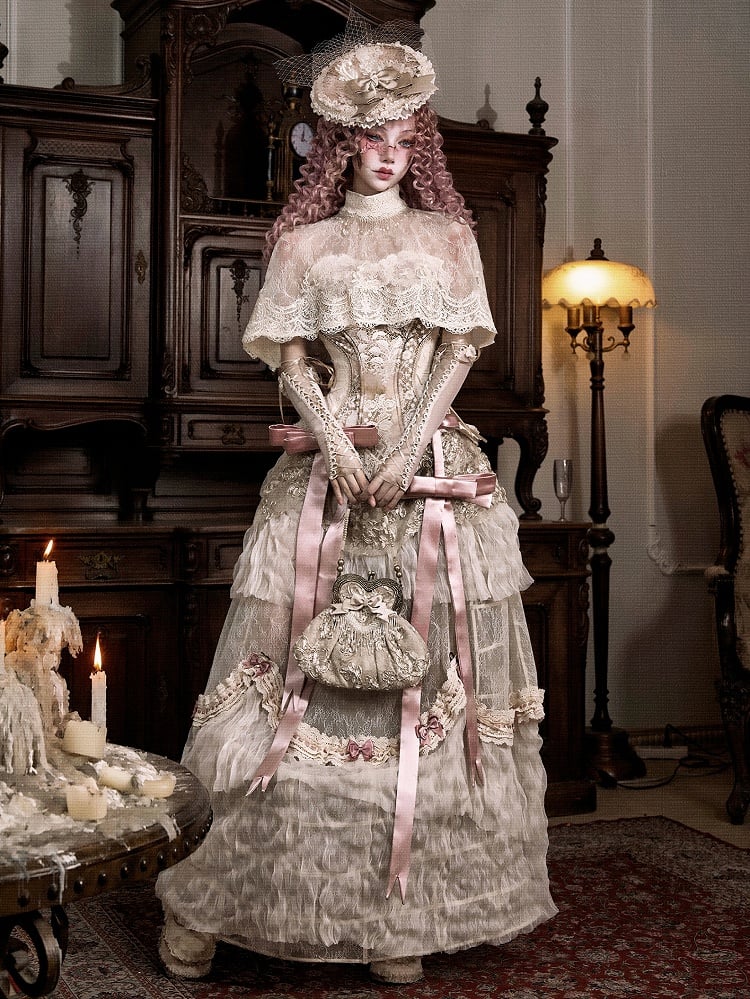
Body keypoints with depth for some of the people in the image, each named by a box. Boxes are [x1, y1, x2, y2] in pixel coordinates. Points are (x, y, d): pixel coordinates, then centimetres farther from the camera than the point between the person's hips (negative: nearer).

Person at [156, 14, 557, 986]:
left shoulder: (448, 236, 13)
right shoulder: (305, 241, 11)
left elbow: (460, 349, 3)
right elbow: (290, 356, 4)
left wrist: (408, 446, -11)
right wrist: (337, 442, -12)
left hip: (429, 464, 1)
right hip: (328, 459, -1)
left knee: (427, 663, -3)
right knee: (301, 661, -4)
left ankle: (407, 904, 5)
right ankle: (209, 898, 4)